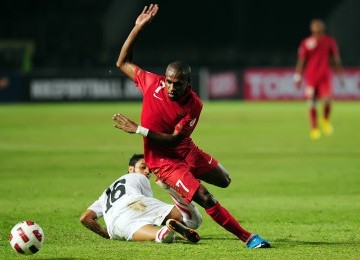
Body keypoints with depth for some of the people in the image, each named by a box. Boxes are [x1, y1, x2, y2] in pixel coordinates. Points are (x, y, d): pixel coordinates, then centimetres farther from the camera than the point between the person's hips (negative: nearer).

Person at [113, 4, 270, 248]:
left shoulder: (194, 105, -20)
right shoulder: (153, 83, -17)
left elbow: (174, 140, -22)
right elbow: (123, 63, -5)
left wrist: (139, 129, -27)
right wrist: (138, 28, -14)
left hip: (187, 152, 4)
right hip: (163, 161, -4)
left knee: (224, 180, 22)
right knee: (206, 199, -17)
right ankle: (247, 237, -12)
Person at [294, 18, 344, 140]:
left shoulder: (330, 41, 6)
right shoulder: (306, 43, 1)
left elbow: (336, 60, 12)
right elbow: (301, 61, 3)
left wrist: (340, 76, 12)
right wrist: (298, 77, -2)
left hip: (325, 77, 0)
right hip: (311, 77, 0)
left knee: (327, 100, -17)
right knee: (312, 103, 0)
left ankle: (325, 120, 11)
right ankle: (314, 129, 10)